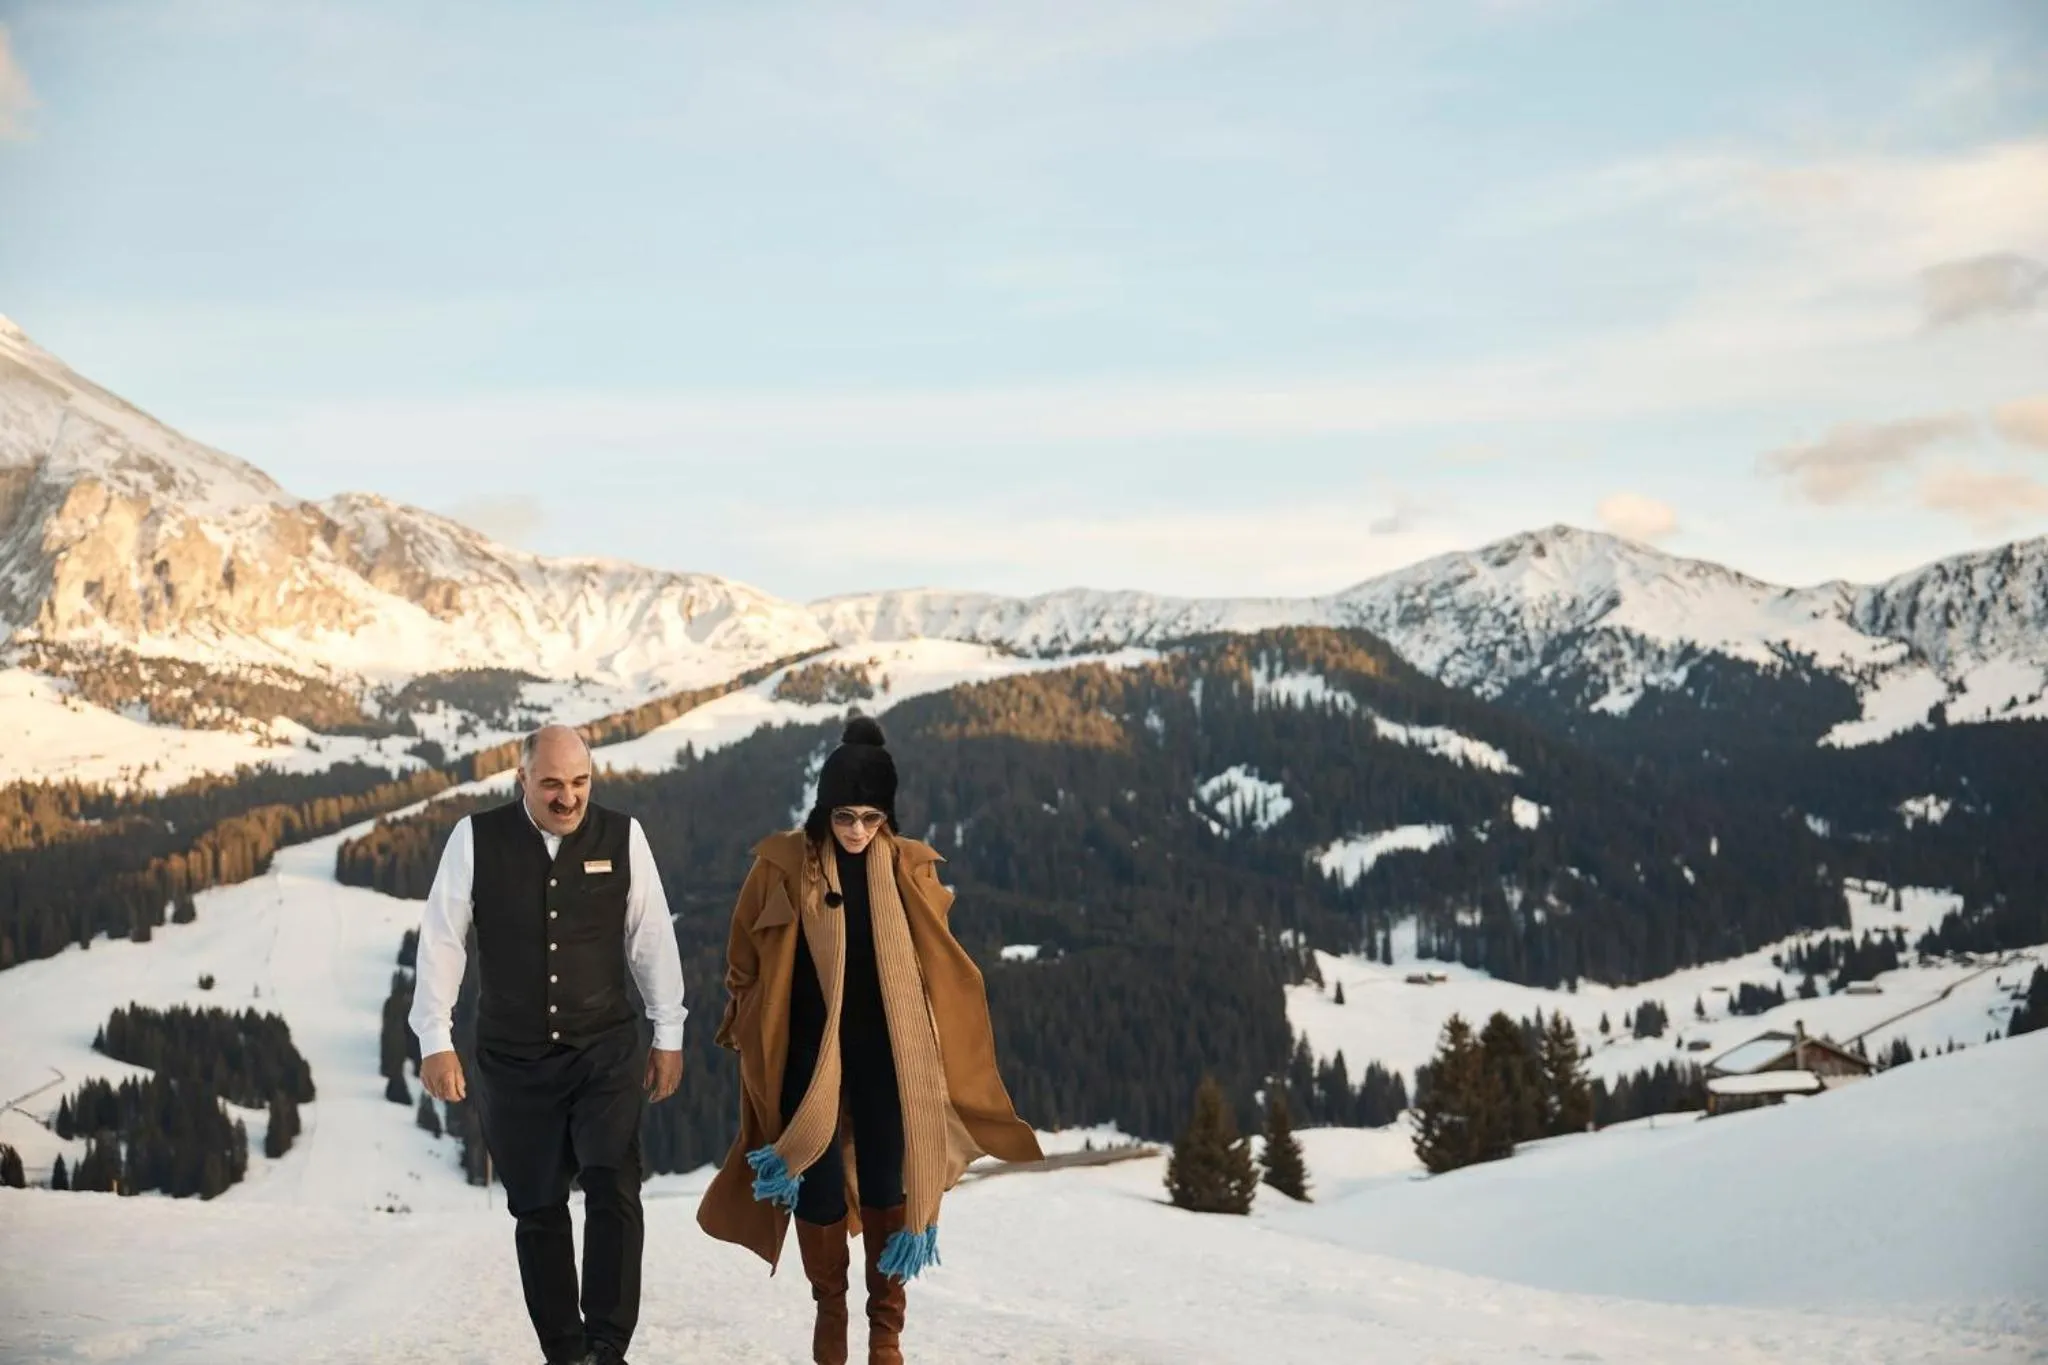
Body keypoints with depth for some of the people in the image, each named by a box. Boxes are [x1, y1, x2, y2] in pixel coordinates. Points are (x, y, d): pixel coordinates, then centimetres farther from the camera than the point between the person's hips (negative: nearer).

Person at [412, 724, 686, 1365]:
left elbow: (652, 938, 2)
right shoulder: (475, 839, -7)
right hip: (513, 1060, 1)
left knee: (614, 1191, -13)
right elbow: (441, 939, -3)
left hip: (606, 1053, -1)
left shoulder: (623, 837, -5)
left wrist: (668, 1035, 5)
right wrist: (435, 1040, -6)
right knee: (537, 1209, 8)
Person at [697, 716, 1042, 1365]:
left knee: (886, 1183, 3)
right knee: (819, 1184, 3)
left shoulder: (910, 870, -3)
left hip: (884, 1051, 1)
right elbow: (745, 957, 3)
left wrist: (938, 1057, 7)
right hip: (808, 1050, -1)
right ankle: (830, 1308, 27)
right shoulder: (784, 864, -9)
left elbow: (940, 968, 7)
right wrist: (748, 1032, 6)